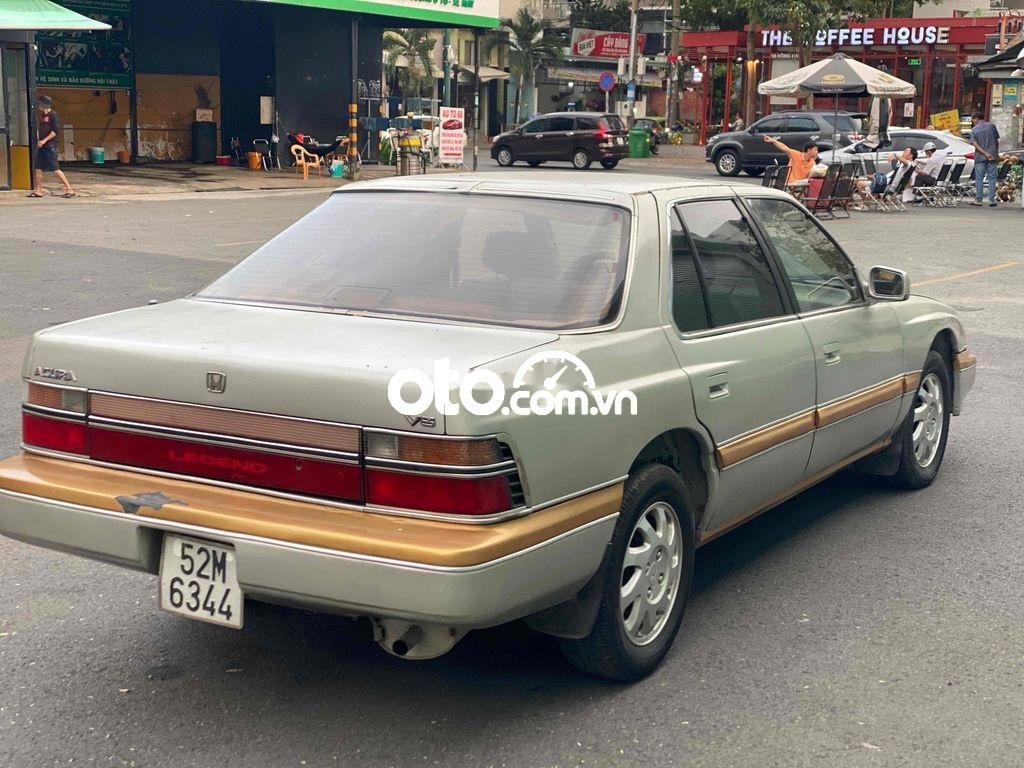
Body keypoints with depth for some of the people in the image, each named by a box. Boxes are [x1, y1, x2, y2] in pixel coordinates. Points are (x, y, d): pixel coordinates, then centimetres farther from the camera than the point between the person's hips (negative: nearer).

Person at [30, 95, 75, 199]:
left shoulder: (53, 115, -10)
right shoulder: (42, 116, 15)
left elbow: (55, 131, -17)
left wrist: (44, 141, -19)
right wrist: (39, 141, 12)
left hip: (50, 146, -9)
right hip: (42, 146, 9)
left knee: (55, 169, -10)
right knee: (38, 168, 8)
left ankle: (69, 189, -7)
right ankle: (38, 191, 14)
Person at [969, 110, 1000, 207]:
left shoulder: (974, 130, 0)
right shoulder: (991, 126, 3)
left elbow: (975, 144, -11)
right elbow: (996, 141, 6)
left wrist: (985, 153, -15)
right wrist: (996, 154, 15)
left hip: (980, 157, -1)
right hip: (992, 156, 1)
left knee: (979, 179, 5)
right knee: (992, 178, 4)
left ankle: (978, 200, 5)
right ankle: (992, 200, 2)